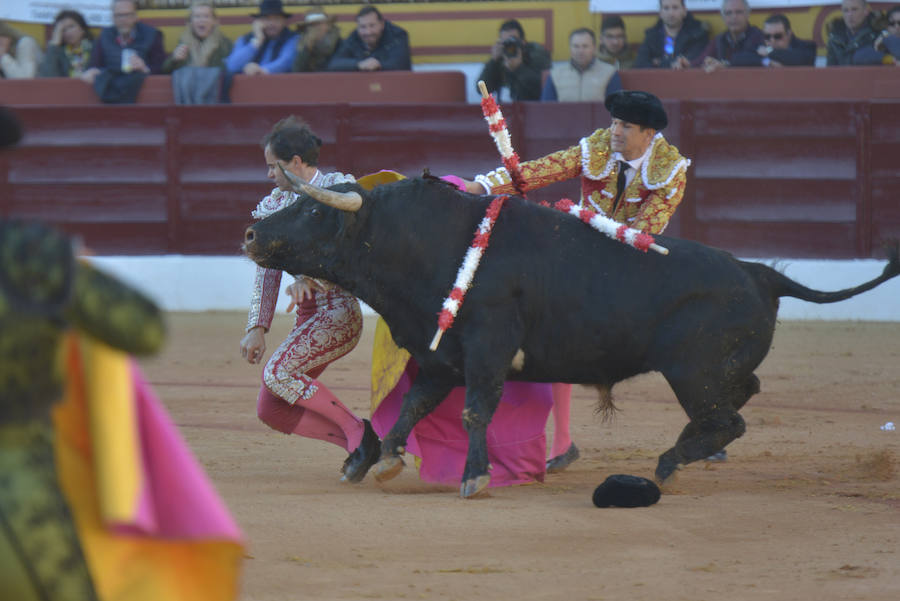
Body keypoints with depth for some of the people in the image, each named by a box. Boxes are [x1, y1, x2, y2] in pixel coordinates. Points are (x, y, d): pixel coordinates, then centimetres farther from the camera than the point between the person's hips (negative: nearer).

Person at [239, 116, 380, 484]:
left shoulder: (341, 188, -8)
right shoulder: (279, 203, 12)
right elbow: (268, 271, 12)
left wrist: (310, 277, -35)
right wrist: (257, 328, 4)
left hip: (339, 311, -8)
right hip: (308, 318, 8)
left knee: (278, 372, -27)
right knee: (271, 410, 2)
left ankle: (358, 432, -14)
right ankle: (362, 445, 8)